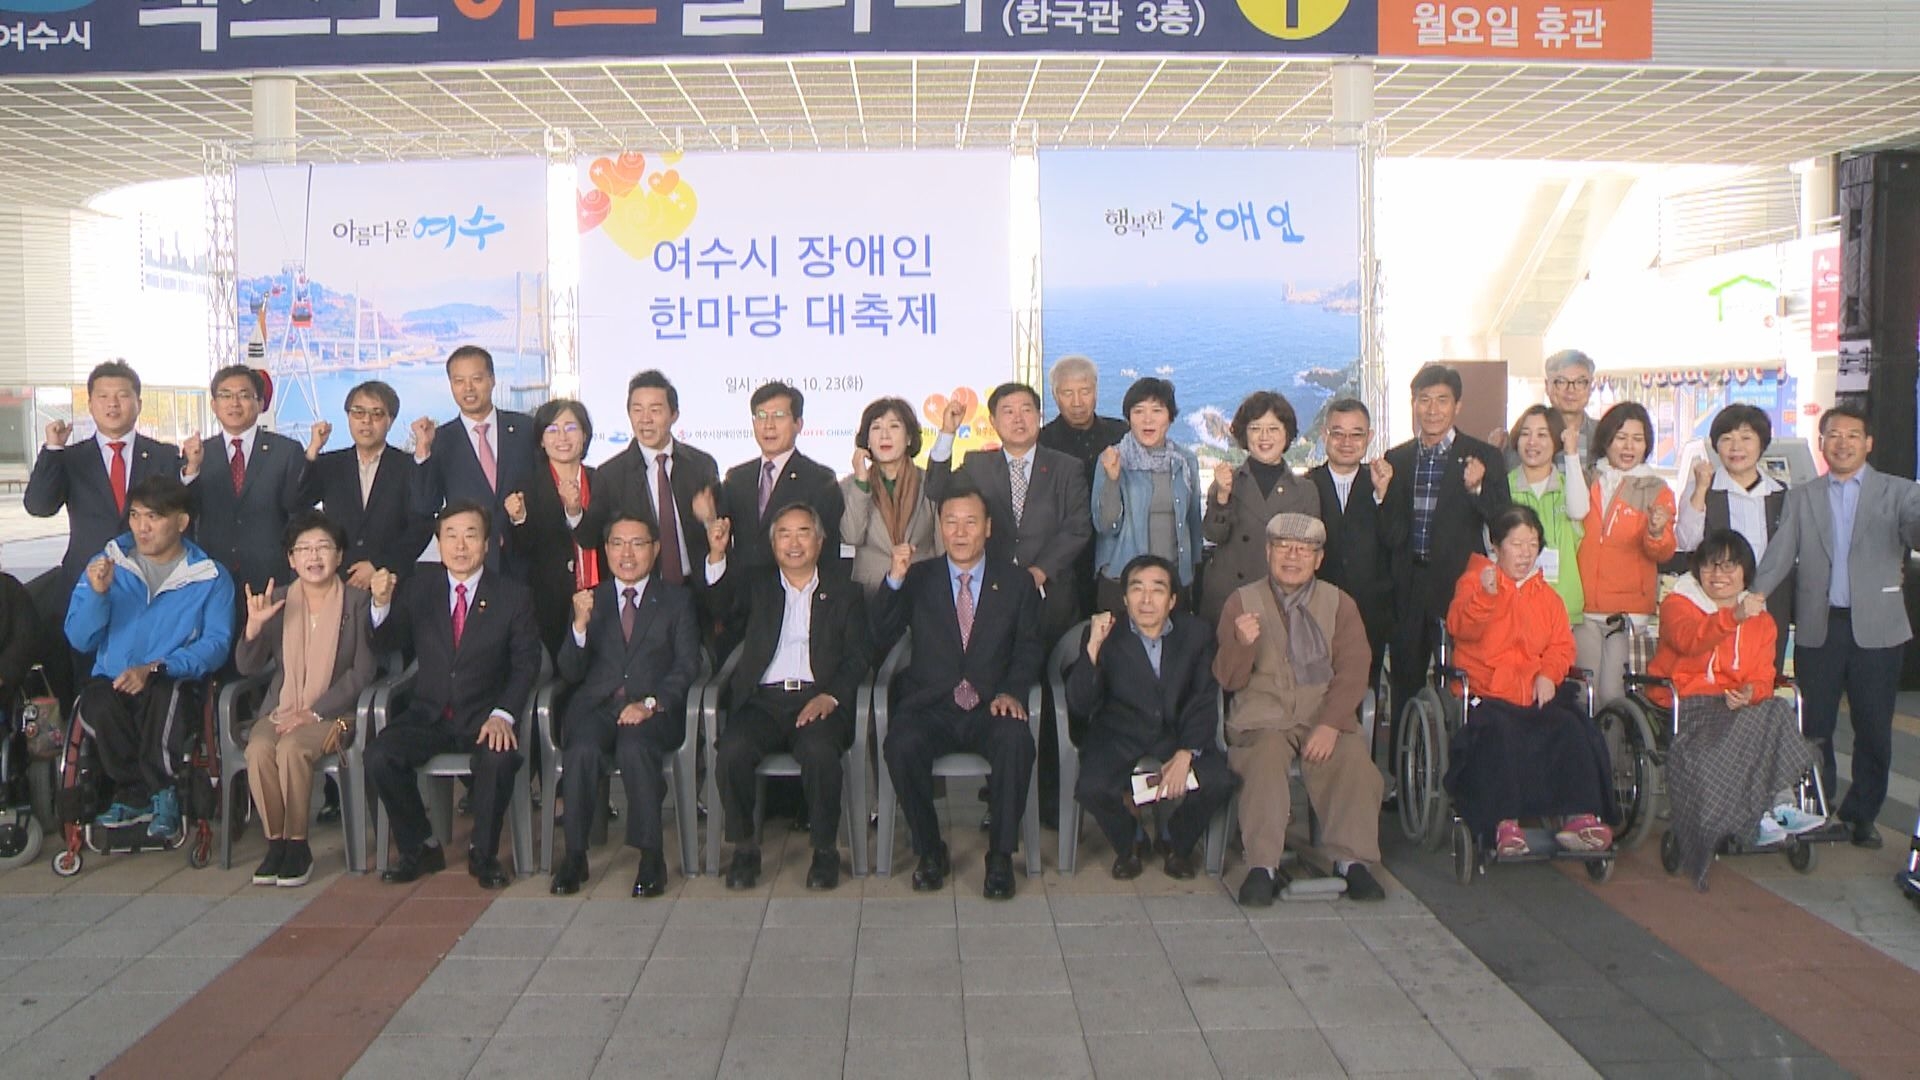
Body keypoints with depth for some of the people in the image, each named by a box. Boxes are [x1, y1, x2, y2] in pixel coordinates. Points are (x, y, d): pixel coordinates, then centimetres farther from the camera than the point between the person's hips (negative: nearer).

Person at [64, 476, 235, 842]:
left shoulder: (210, 576, 2)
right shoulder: (108, 563, 8)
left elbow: (216, 643, -9)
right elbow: (80, 639, 3)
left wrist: (154, 668, -22)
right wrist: (98, 593, -15)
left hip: (176, 683, -2)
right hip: (112, 679, 2)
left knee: (162, 695, -37)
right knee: (98, 704, -33)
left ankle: (134, 796, -11)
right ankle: (153, 795, -9)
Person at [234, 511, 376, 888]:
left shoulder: (358, 601, 2)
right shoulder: (278, 601, 11)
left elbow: (363, 671, -5)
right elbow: (248, 667, 7)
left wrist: (314, 712, -14)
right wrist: (254, 626, -13)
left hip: (331, 712, -3)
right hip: (280, 710, 3)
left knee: (292, 748, -32)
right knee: (258, 749, -28)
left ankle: (297, 847, -17)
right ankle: (275, 843, -14)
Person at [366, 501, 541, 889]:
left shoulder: (513, 596, 1)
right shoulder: (420, 586, 7)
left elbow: (526, 664, -3)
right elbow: (387, 643, 3)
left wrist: (502, 715, -18)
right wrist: (382, 604, -18)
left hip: (485, 718, -2)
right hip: (428, 716, 3)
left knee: (500, 758, -33)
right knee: (378, 757, -24)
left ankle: (483, 853, -8)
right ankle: (420, 848, -1)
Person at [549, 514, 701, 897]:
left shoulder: (677, 599, 15)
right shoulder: (590, 599, 19)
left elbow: (687, 665, 3)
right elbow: (570, 672, 9)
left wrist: (650, 703, -14)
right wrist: (580, 624, -9)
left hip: (655, 711, -2)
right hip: (598, 705, 2)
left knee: (634, 747, -34)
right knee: (583, 749, -31)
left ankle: (651, 857, -26)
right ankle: (574, 856, -20)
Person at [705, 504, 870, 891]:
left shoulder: (844, 591, 15)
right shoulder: (757, 584, 20)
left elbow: (858, 656, 6)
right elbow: (722, 600, -1)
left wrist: (831, 697, -12)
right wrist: (717, 555, -21)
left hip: (818, 700, -1)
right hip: (763, 699, 2)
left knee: (819, 751, -33)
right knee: (732, 750, -28)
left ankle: (825, 849, -13)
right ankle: (744, 847, -8)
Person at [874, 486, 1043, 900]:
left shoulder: (1016, 583, 13)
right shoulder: (918, 579, 12)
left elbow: (1029, 649, 8)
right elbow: (882, 633, 0)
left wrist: (1012, 692, -11)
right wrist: (894, 581, -15)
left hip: (991, 709, 0)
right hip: (930, 708, 0)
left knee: (1016, 741, -33)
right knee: (901, 746, -32)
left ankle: (1000, 855, -16)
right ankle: (930, 852, -10)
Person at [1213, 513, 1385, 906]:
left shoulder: (1339, 604, 12)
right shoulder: (1242, 601, 9)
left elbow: (1352, 671, 1)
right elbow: (1229, 681, 3)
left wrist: (1329, 725, -15)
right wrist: (1242, 643, -20)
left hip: (1326, 715, 1)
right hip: (1263, 716, -1)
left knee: (1354, 762, -27)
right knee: (1265, 759, -32)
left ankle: (1351, 862, -19)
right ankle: (1263, 867, -32)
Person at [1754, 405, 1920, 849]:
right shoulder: (1801, 497, 10)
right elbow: (1780, 554, -1)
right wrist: (1754, 594, -18)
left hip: (1876, 628, -1)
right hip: (1818, 628, 1)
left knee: (1874, 729, 5)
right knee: (1814, 727, 5)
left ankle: (1861, 815, 20)